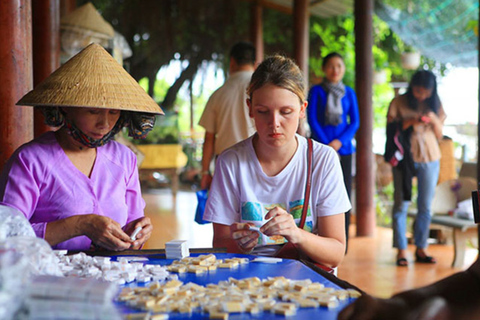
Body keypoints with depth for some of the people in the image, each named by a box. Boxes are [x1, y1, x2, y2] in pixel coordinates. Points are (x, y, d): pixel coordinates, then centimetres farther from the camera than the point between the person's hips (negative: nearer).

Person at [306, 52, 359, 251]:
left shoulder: (349, 93, 12)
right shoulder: (316, 91, 5)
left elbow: (355, 121, 8)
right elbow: (312, 119, -1)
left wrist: (339, 141, -8)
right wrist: (326, 145, -10)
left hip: (343, 148, 2)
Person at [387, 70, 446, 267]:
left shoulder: (435, 105, 8)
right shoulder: (398, 103, -1)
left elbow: (439, 135, 8)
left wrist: (434, 120, -11)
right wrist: (408, 123, -19)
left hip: (430, 159, 3)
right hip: (404, 159, -3)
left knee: (425, 206, 5)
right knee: (401, 204, -3)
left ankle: (421, 249, 14)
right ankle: (401, 250, 1)